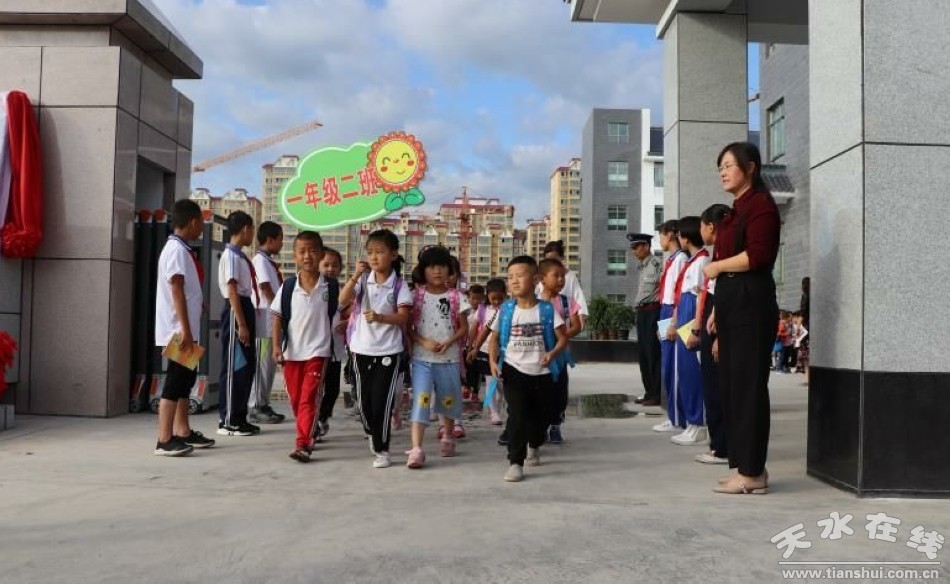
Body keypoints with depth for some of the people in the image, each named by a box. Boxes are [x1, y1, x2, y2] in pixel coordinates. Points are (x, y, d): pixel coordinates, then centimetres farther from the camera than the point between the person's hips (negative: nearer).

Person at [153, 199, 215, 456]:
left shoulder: (181, 249, 15)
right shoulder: (177, 249, -14)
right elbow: (176, 290, -21)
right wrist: (185, 329, -24)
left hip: (185, 328, 10)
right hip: (178, 329, -10)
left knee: (186, 377, 15)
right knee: (176, 380, -7)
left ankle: (183, 432, 24)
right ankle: (165, 440, -3)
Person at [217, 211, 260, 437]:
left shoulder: (240, 256, 16)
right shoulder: (231, 255, -11)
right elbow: (232, 290, -18)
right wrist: (241, 323, -22)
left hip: (245, 309, 10)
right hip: (236, 311, -10)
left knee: (247, 365, 12)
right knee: (234, 366, -5)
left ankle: (239, 417, 19)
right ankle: (228, 421, 2)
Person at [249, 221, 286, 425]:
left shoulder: (269, 261, 17)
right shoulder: (260, 260, -10)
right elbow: (266, 290, -15)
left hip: (274, 320, 9)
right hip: (266, 319, -9)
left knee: (269, 364, 11)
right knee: (262, 364, -5)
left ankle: (264, 405, 17)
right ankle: (256, 407, 0)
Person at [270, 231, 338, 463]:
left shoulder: (331, 287, -5)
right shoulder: (288, 287, -2)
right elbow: (278, 318, 1)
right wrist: (276, 346, -6)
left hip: (318, 351, -3)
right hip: (292, 352, 3)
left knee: (309, 399, -8)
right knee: (295, 400, 14)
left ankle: (302, 445, -9)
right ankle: (308, 436, 33)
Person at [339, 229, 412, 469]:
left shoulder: (398, 285, -6)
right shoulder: (363, 280, 1)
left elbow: (403, 318, -11)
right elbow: (343, 300, -12)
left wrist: (380, 318, -26)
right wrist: (355, 275, -21)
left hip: (389, 351, -3)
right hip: (362, 349, 3)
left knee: (381, 400, -4)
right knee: (363, 400, 13)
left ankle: (382, 449, 9)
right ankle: (373, 434, 41)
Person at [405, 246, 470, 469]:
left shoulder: (456, 297, 1)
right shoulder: (416, 296, 0)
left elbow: (464, 328, 2)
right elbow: (408, 327, 0)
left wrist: (449, 342, -16)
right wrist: (424, 342, -16)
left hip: (449, 358, 2)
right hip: (422, 358, -1)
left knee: (448, 399, 16)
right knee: (421, 400, -11)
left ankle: (448, 436, 39)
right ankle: (416, 449, -14)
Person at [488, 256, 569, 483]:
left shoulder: (547, 310, -6)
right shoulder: (506, 310, -2)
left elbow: (562, 338, -3)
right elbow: (495, 338, 6)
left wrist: (552, 354, -22)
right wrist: (493, 361, -7)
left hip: (541, 373, 1)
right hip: (514, 371, -1)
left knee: (539, 415, 16)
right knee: (517, 415, -12)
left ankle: (534, 446, 47)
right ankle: (515, 463, -6)